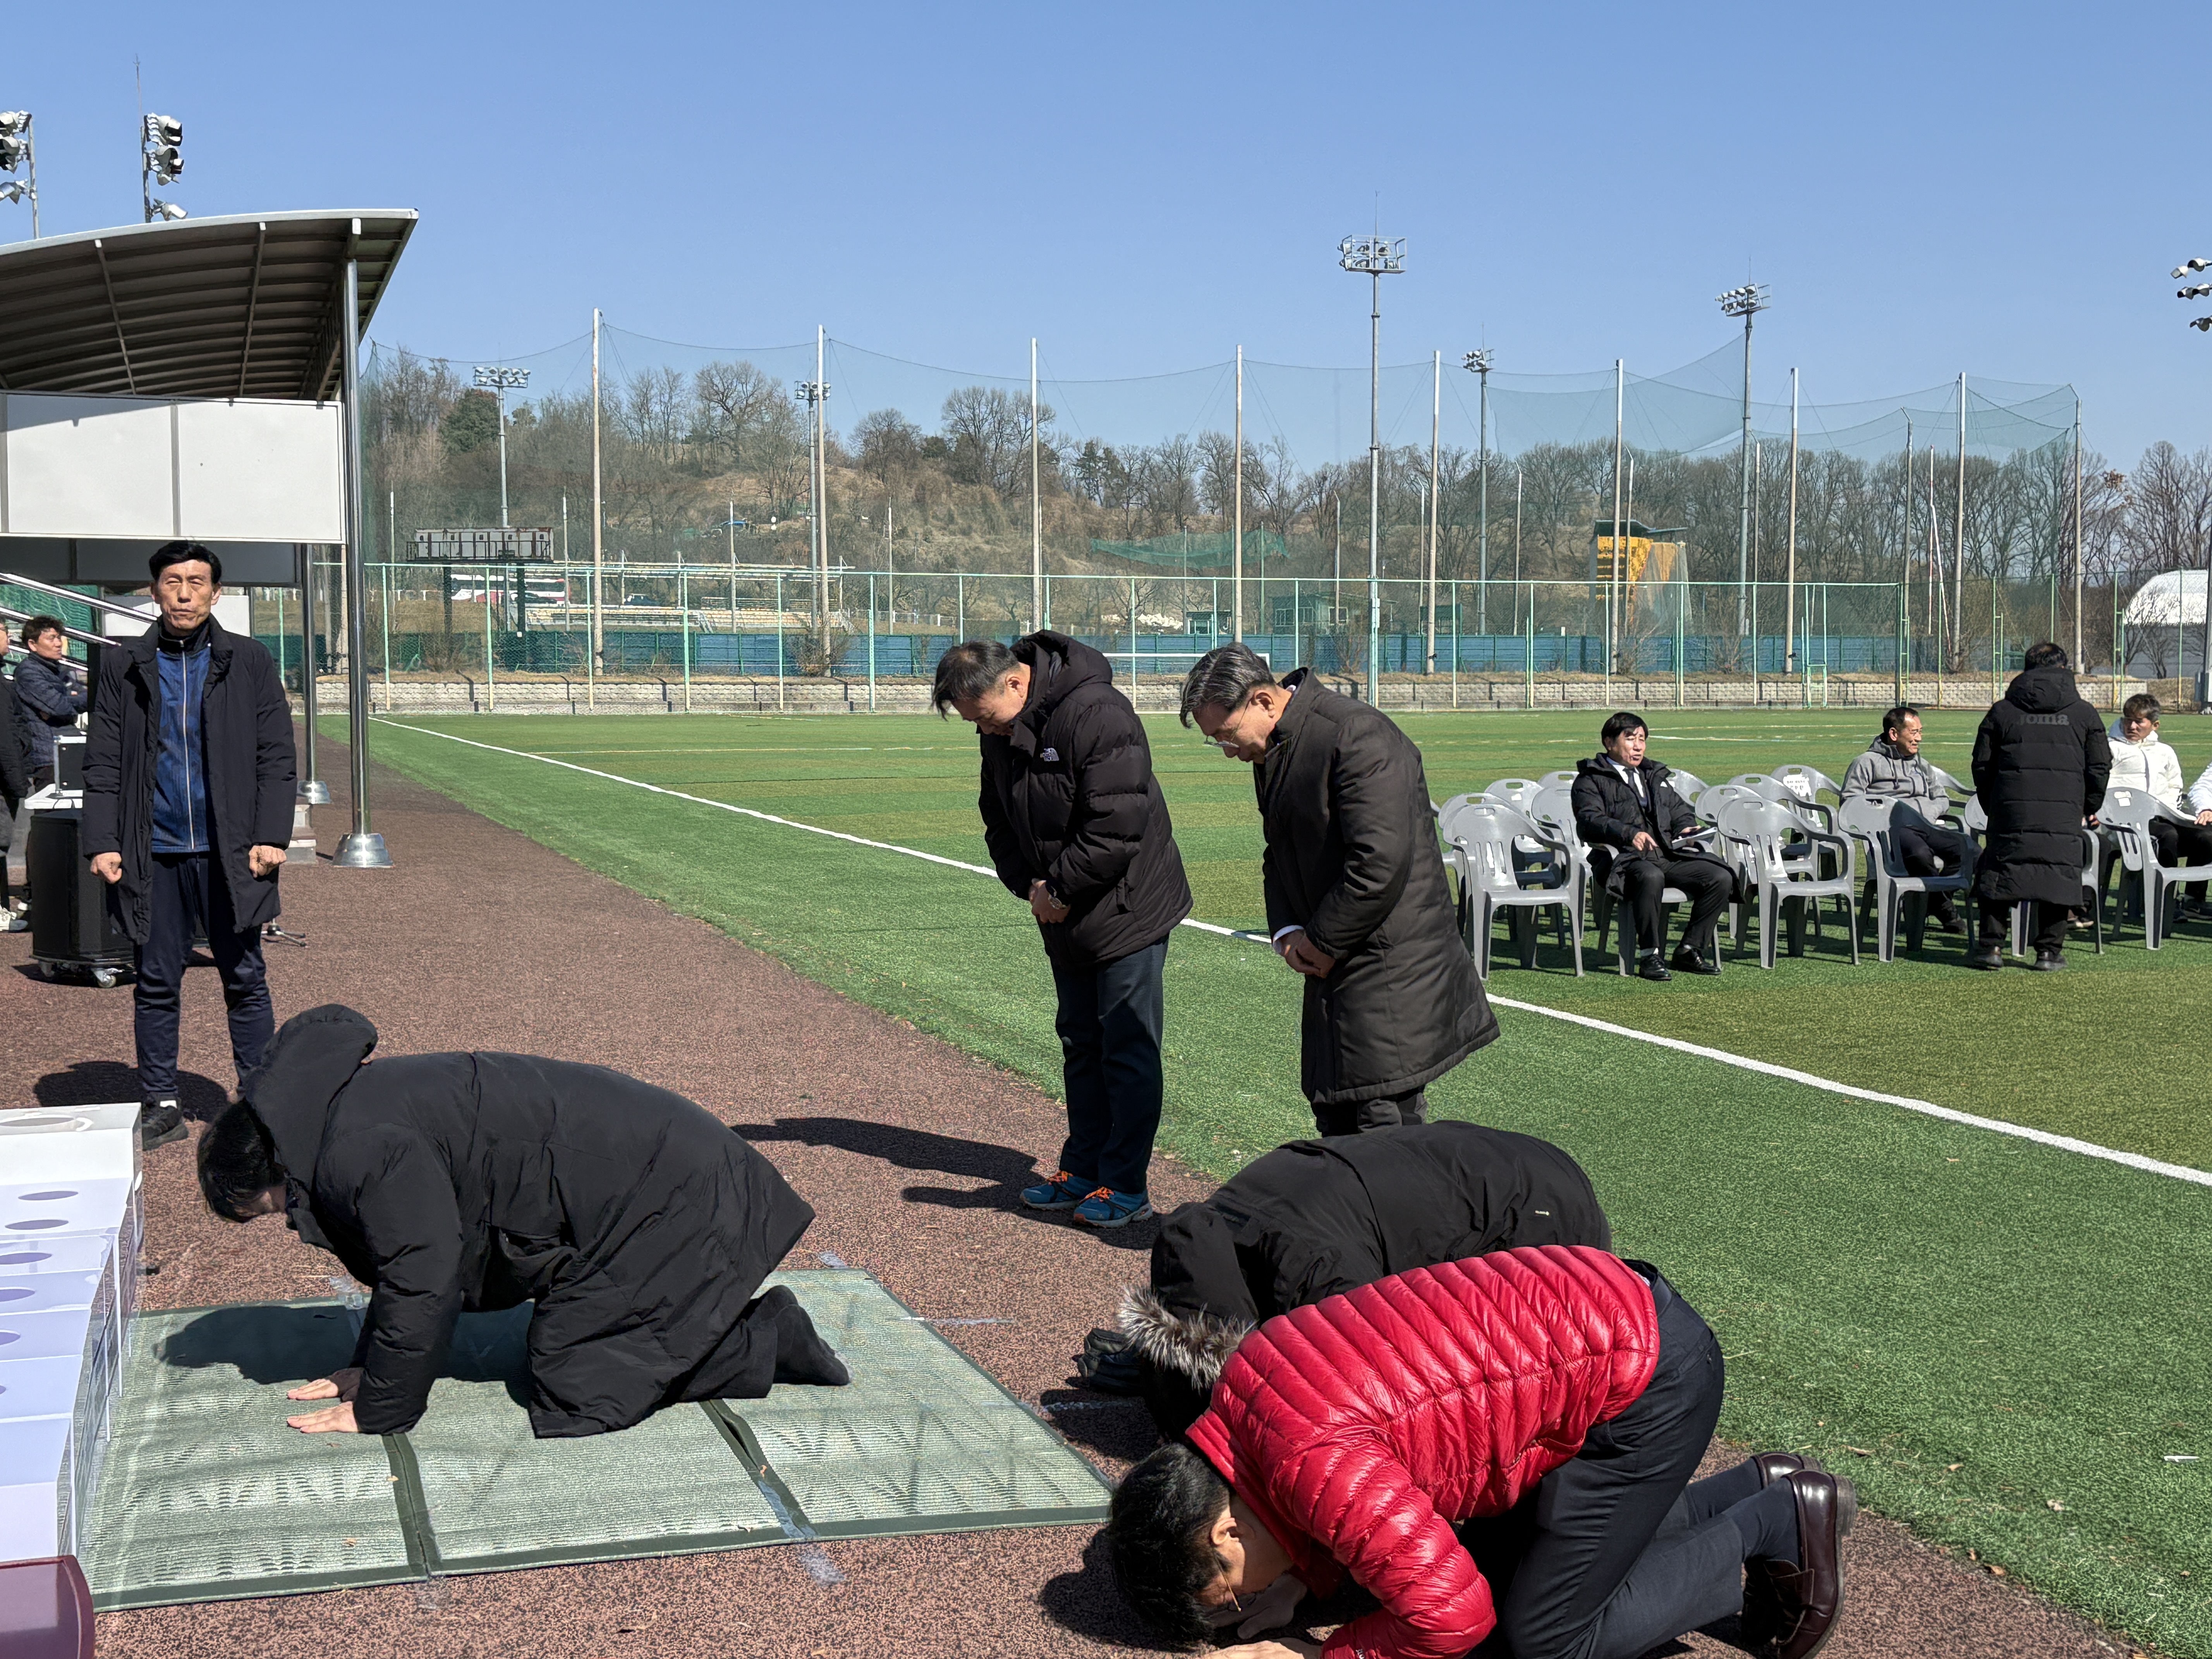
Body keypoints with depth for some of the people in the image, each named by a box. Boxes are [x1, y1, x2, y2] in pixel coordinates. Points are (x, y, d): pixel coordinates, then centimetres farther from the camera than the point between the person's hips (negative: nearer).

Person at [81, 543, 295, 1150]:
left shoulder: (248, 662, 3)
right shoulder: (124, 667, 6)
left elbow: (275, 757, 1)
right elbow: (102, 763, 6)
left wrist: (270, 837, -7)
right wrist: (102, 842, -4)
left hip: (229, 850, -1)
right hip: (154, 853, 1)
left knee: (245, 979, 5)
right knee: (156, 982, 7)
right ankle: (159, 1103, 17)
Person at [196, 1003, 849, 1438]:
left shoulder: (368, 1151, -21)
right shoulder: (358, 1103, 11)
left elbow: (422, 1279, -16)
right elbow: (410, 1251, 22)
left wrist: (379, 1411, -4)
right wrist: (370, 1368, 22)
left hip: (661, 1194, -10)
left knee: (576, 1395, -8)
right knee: (563, 1349, 16)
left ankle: (769, 1344, 0)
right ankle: (762, 1327, 17)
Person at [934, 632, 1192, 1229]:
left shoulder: (1098, 714, -24)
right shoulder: (999, 732, 2)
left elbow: (1118, 825, -27)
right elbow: (1000, 821, 12)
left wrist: (1060, 889, -19)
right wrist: (1030, 885, -4)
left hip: (1128, 909, -8)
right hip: (1065, 918, 8)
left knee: (1127, 1047, -3)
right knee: (1080, 1044, 15)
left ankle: (1126, 1186, 3)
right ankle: (1083, 1169, 25)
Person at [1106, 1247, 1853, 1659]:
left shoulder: (1316, 1466, -27)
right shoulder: (1242, 1382, 3)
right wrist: (1306, 1580, 3)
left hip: (1651, 1379, -10)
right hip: (1599, 1306, 10)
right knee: (1506, 1560, 20)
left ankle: (1772, 1525, 9)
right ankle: (1757, 1487, 22)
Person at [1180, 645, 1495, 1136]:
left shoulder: (1358, 737, -19)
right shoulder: (1271, 749, 11)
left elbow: (1381, 862, -25)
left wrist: (1322, 942, -14)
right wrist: (1287, 931, 3)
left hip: (1391, 974, -9)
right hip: (1336, 967, 9)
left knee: (1387, 1128, -8)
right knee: (1336, 1125, 11)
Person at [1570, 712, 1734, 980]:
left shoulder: (1654, 775, 29)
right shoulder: (1591, 780, 7)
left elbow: (1680, 809, 32)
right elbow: (1590, 820, -10)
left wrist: (1686, 828, 7)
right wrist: (1629, 834, -27)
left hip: (1670, 856, 6)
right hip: (1624, 858, -6)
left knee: (1721, 878, -15)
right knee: (1651, 877, -40)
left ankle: (1690, 950, -5)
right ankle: (1650, 956, -29)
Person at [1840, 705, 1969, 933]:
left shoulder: (1922, 766, 33)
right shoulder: (1867, 763, 13)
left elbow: (1943, 799, 33)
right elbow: (1850, 801, 4)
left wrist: (1930, 812, 9)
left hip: (1927, 827, 6)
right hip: (1893, 829, -6)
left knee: (1967, 846, -27)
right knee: (1920, 853, -40)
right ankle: (1945, 912, -24)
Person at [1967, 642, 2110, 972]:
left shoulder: (2001, 712, 7)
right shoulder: (2084, 713, 7)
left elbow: (1982, 765, 8)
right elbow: (2100, 767, 8)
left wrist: (1991, 806, 19)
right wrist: (2089, 809, 19)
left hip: (2011, 811, 0)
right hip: (2064, 815, 0)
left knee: (1999, 873, 8)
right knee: (2058, 877, 6)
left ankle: (1991, 945, 4)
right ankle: (2050, 951, 5)